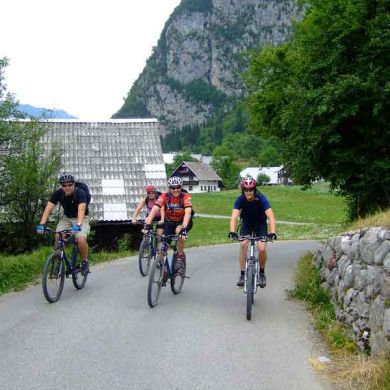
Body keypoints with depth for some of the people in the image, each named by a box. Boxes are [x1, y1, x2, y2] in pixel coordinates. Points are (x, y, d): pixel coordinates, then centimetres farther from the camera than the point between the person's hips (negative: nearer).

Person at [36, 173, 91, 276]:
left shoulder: (80, 193, -25)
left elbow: (81, 210, -39)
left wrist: (78, 225, -54)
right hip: (66, 218, 4)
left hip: (81, 219, -3)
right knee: (58, 238, -21)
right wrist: (41, 224, -36)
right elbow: (48, 208, -22)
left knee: (81, 239, -28)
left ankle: (85, 262, -4)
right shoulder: (58, 194, -15)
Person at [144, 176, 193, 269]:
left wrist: (184, 228, -52)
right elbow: (154, 210, -29)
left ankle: (181, 256, -13)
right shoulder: (164, 196, -19)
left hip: (183, 221, -3)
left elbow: (188, 213, -38)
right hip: (170, 222, 3)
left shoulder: (186, 196, -25)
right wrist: (147, 224, -42)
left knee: (179, 231, -34)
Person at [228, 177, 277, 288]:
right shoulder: (240, 200, -26)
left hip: (260, 224, -1)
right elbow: (234, 217, -37)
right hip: (246, 223, 1)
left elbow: (271, 217, -40)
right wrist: (232, 231, -54)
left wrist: (272, 232, -55)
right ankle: (242, 274, -9)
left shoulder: (261, 198, -31)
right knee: (243, 245, -21)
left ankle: (262, 273, 9)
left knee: (262, 249, -17)